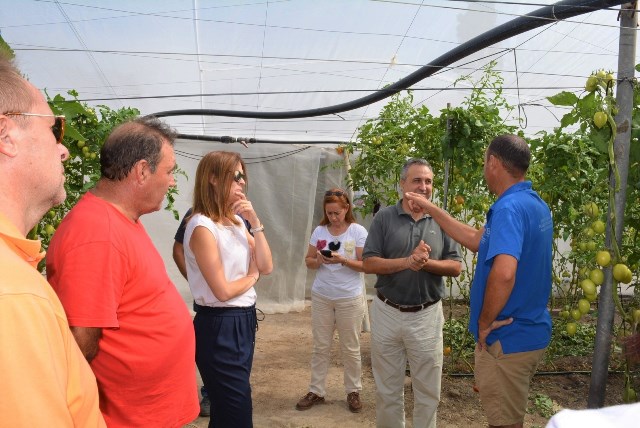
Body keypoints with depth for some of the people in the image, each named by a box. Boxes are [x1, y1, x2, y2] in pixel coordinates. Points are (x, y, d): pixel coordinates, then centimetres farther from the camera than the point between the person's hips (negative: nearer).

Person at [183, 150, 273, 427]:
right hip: (219, 325, -8)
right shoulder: (202, 226, -18)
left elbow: (266, 266, 2)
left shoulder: (236, 222, 8)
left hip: (244, 319, 9)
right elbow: (223, 291, -21)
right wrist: (252, 276, -2)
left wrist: (255, 222, -6)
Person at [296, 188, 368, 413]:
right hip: (321, 297, 3)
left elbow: (365, 265, -10)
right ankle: (316, 391, 22)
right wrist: (318, 261, -16)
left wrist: (343, 260, -24)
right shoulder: (319, 231, 1)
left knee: (350, 349, 9)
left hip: (350, 299, -3)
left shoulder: (358, 231, -8)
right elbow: (308, 260, 6)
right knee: (321, 347, 11)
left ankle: (353, 392, 25)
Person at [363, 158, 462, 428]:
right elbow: (369, 263, -9)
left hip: (427, 315, 1)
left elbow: (455, 267, 0)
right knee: (388, 389, 14)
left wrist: (426, 262, -18)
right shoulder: (384, 218, -3)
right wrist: (407, 262, -21)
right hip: (387, 313, 0)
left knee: (428, 391, 11)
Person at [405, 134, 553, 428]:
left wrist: (485, 322, -22)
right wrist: (431, 209, 17)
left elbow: (503, 273, -38)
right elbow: (477, 240, 15)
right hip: (532, 332, 9)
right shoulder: (536, 204, 8)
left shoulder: (508, 207, -23)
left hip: (507, 338, -9)